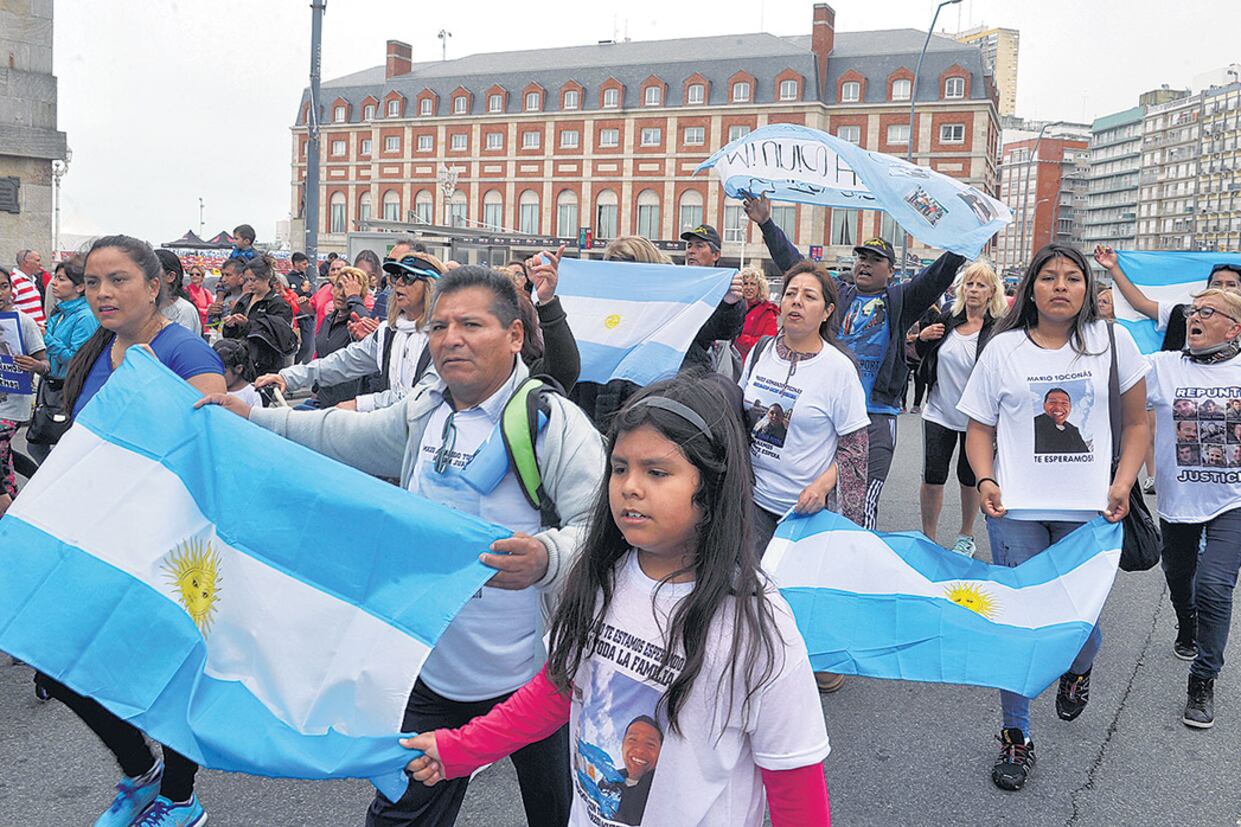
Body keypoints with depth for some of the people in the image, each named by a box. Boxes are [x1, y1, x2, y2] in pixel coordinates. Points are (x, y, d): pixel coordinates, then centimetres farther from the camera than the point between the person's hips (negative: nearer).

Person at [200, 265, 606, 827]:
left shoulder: (554, 422, -17)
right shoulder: (423, 412, 6)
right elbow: (344, 437, 20)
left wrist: (546, 557, -44)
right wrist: (252, 417, 16)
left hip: (534, 677, -5)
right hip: (435, 675, 6)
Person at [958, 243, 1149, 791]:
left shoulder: (1111, 341, 4)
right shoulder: (1003, 349, 3)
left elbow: (1136, 423, 11)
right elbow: (980, 428, 7)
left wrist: (1123, 483, -1)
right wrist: (985, 480, -10)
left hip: (1089, 510, 0)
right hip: (1016, 508, 0)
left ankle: (1078, 668, 41)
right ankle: (1016, 737, 17)